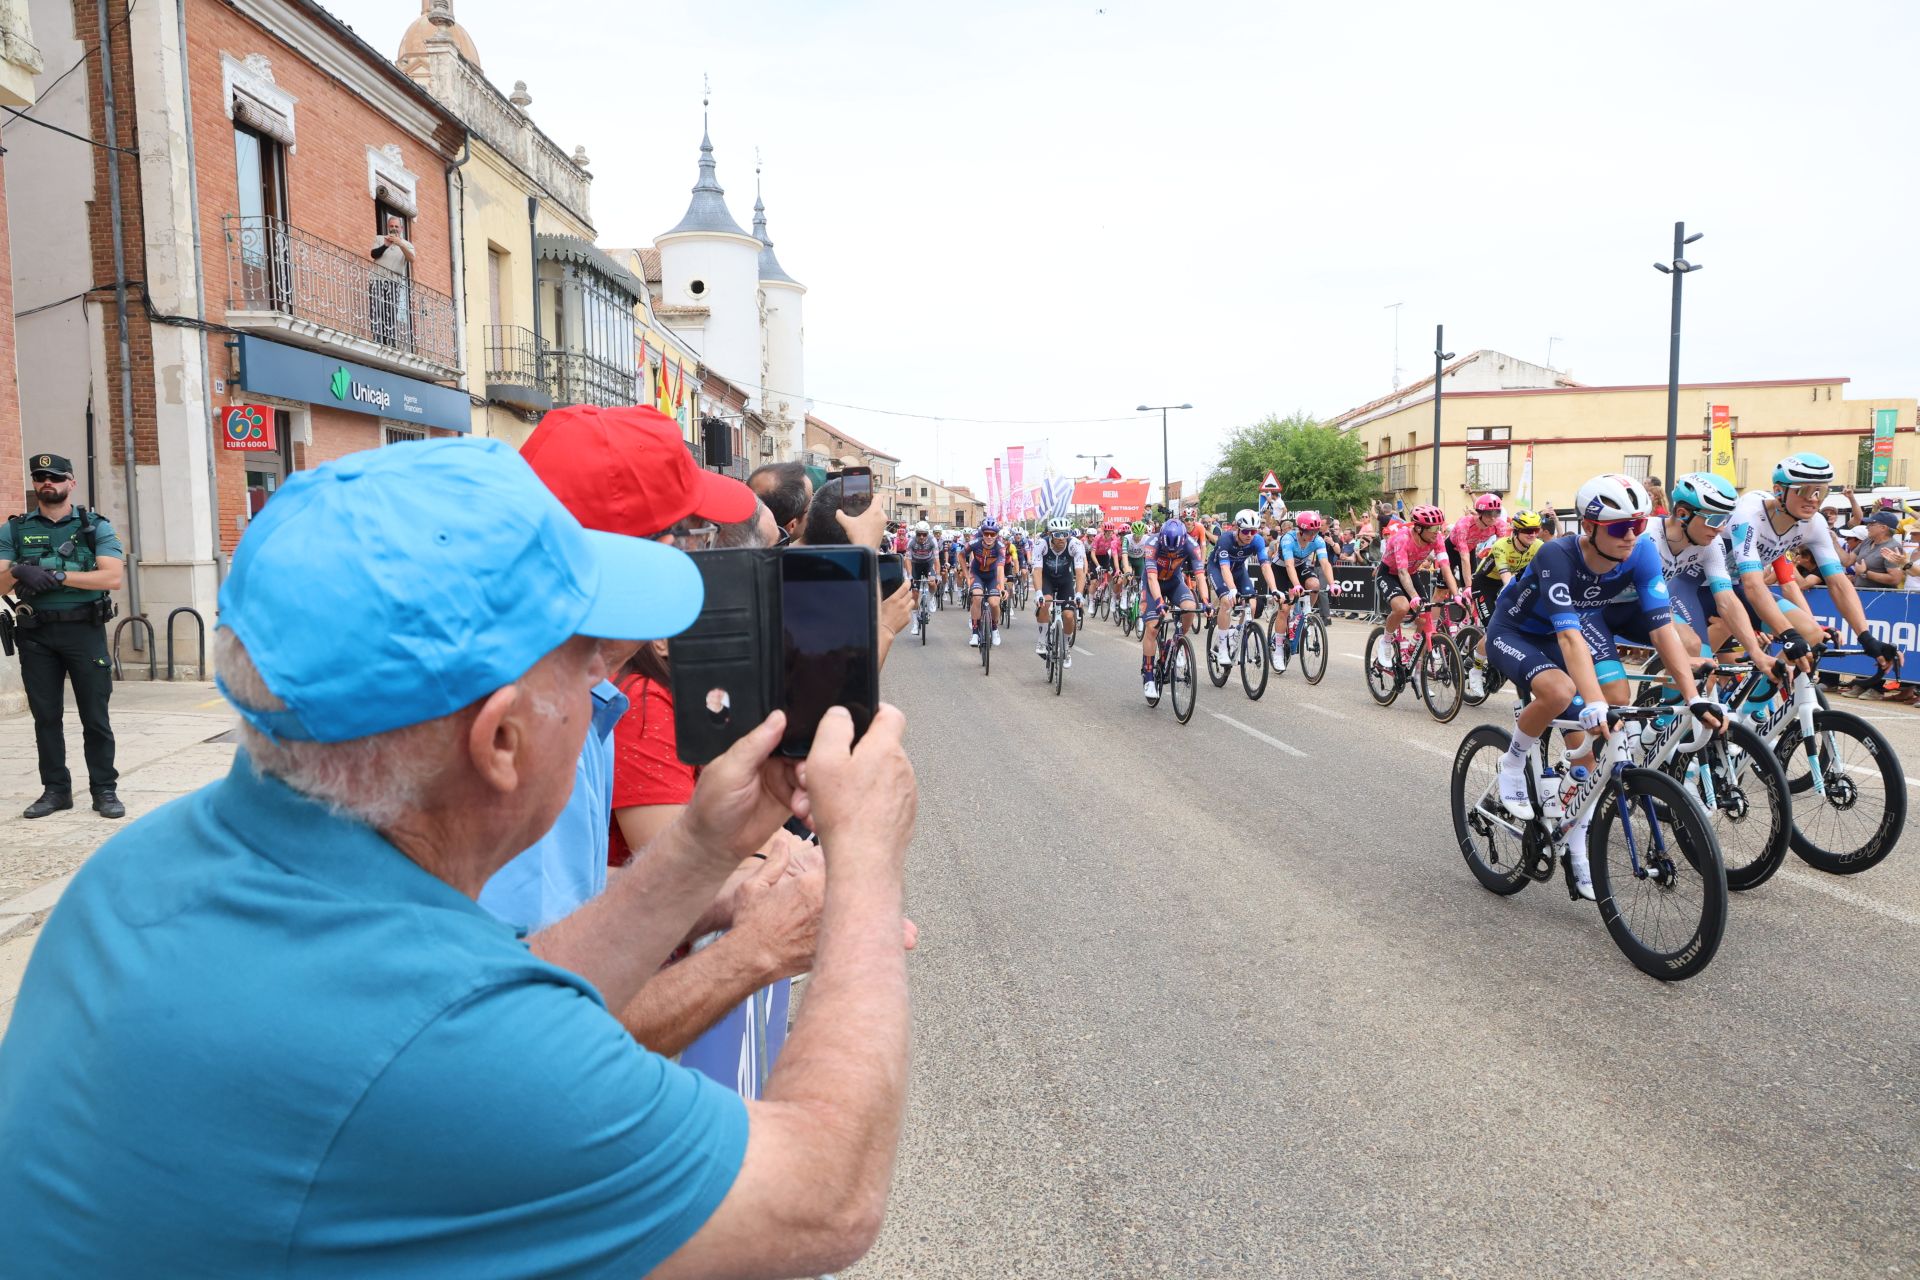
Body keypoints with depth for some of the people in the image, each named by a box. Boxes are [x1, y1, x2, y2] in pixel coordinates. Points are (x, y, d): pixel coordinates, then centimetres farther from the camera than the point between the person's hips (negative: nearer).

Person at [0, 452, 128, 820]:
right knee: (46, 716, 8)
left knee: (95, 716, 1)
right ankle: (56, 789, 16)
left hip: (84, 630, -2)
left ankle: (105, 790, 7)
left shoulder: (95, 527, 3)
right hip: (35, 634, 3)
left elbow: (114, 576, -11)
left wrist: (58, 576, -17)